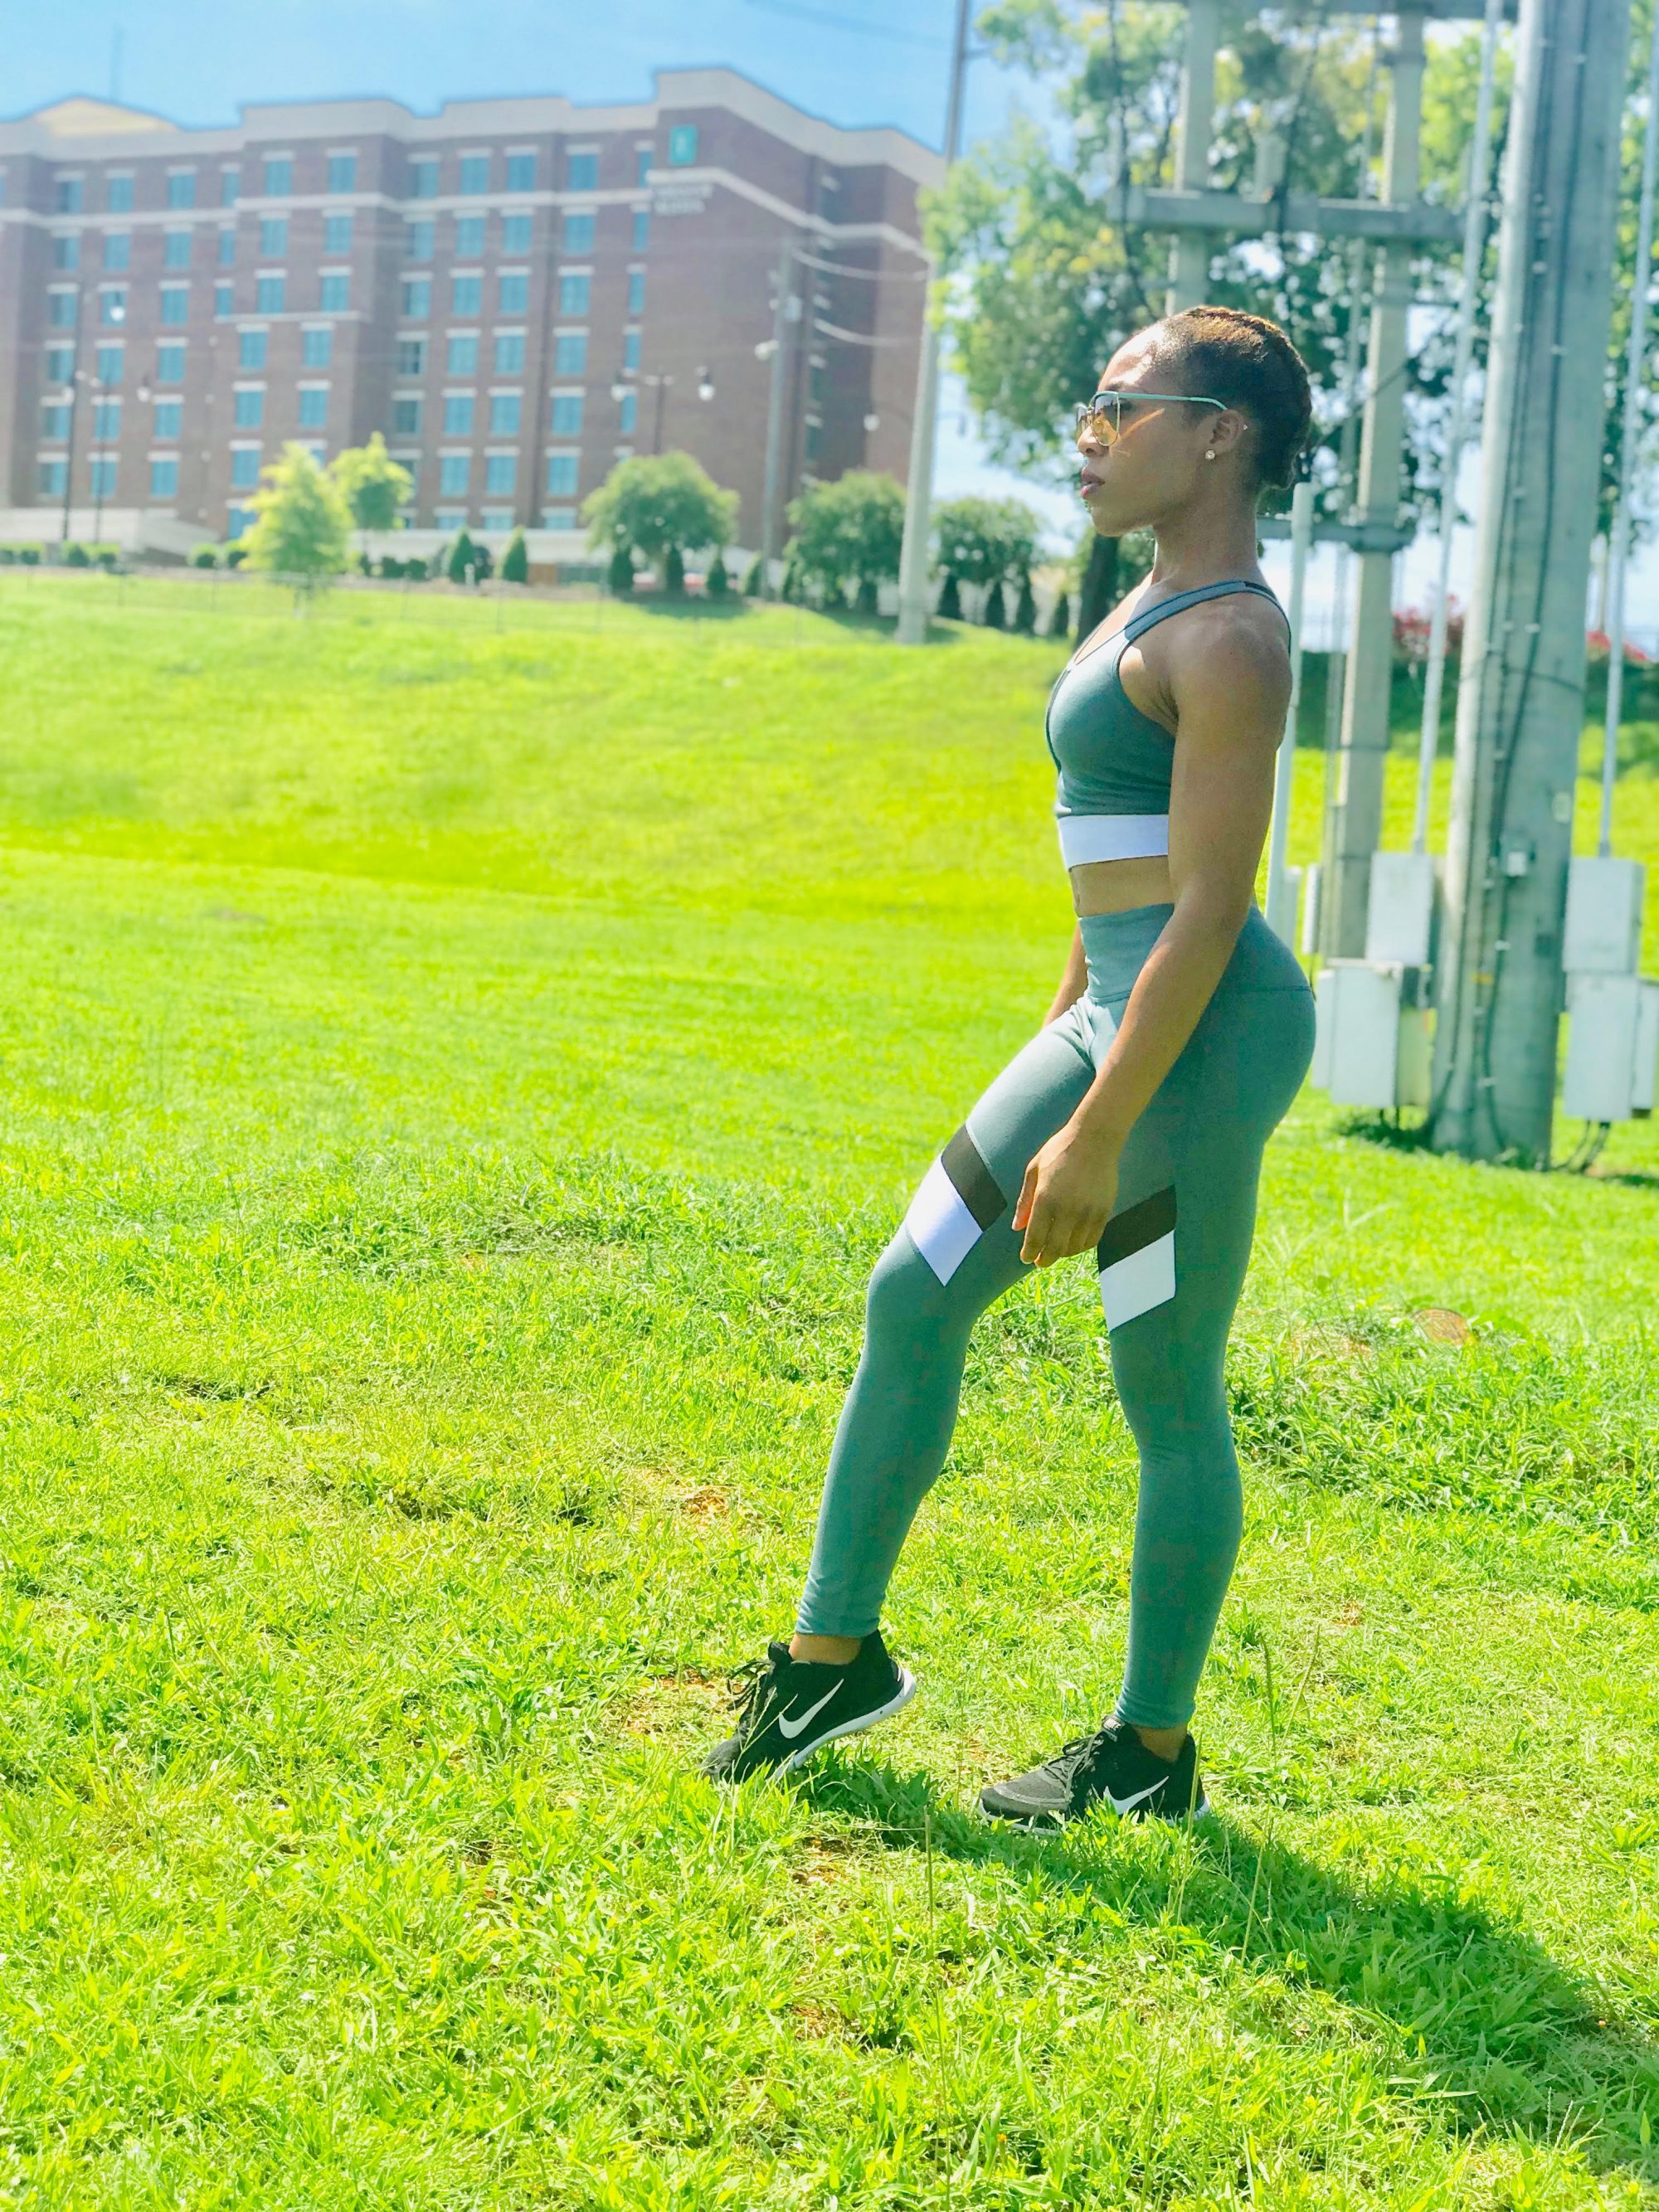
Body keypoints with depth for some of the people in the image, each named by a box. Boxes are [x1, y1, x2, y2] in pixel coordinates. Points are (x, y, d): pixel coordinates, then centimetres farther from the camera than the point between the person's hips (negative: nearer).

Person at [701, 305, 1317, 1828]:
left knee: (1171, 1398, 1)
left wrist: (1097, 1134, -22)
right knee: (911, 1299, 10)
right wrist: (1059, 1044, 25)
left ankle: (1153, 1753, 17)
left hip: (1196, 1032, -10)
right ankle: (833, 1656, 21)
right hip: (1114, 1012, 10)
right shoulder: (1159, 606, 16)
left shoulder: (1228, 639, -15)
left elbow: (1209, 906, -21)